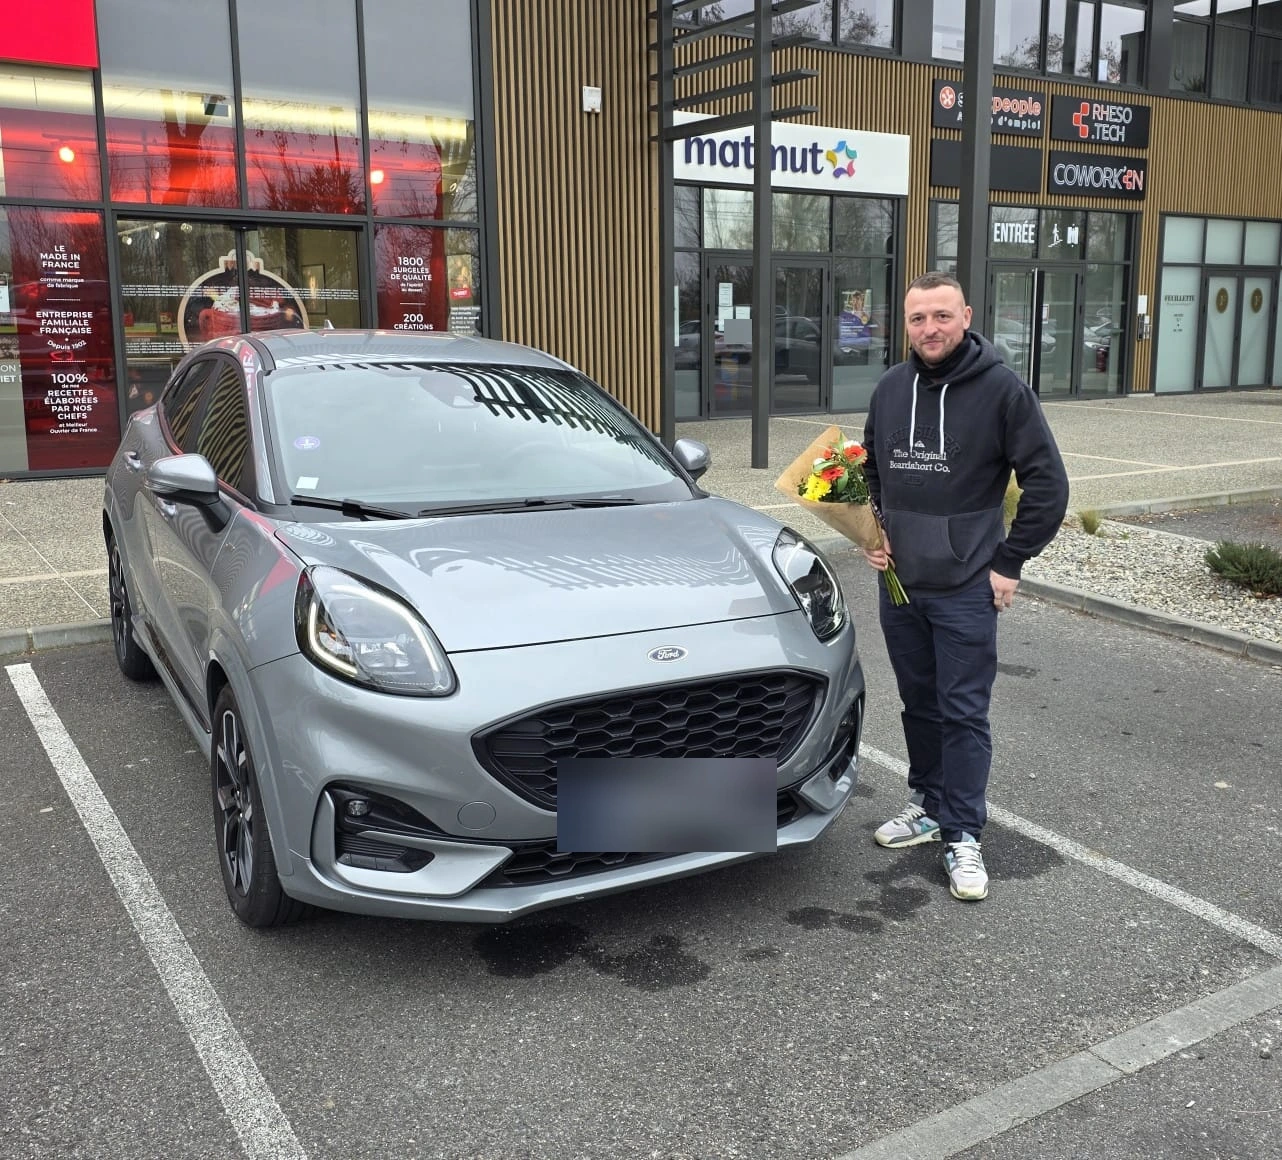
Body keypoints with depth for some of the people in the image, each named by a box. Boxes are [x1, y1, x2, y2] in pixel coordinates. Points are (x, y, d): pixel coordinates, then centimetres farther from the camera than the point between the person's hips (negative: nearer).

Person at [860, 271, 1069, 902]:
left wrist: (1009, 562, -9)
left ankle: (963, 837, 9)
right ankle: (930, 805, 31)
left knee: (963, 712, -1)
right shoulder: (890, 389, 6)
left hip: (966, 589, -5)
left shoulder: (1002, 389, -10)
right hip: (898, 583, 5)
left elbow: (1048, 484, -7)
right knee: (919, 704, 16)